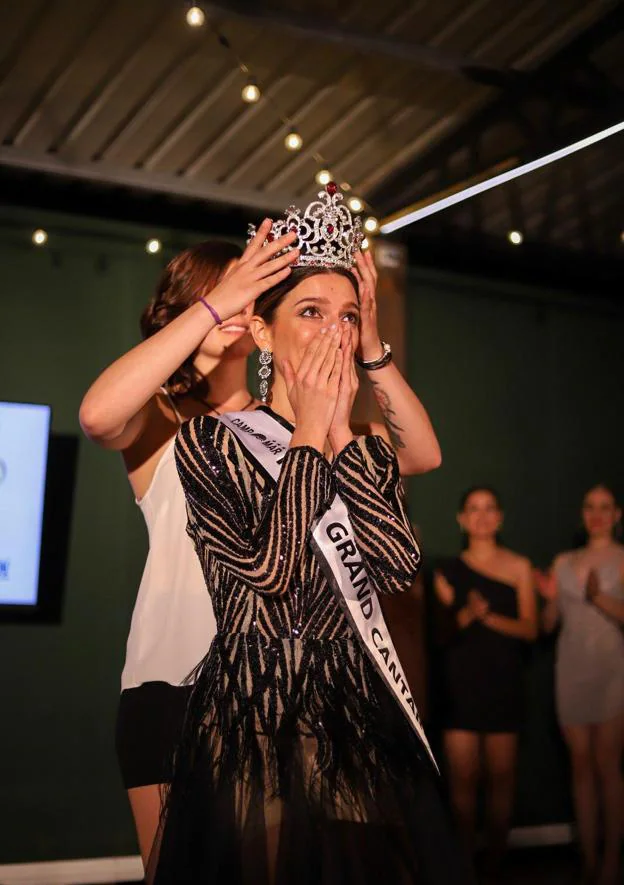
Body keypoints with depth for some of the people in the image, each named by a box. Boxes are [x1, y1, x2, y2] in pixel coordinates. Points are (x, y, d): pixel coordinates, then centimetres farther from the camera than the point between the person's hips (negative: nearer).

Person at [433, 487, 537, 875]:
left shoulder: (519, 566, 6)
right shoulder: (448, 572, 8)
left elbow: (530, 629, 0)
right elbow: (440, 632, 6)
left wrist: (489, 616, -15)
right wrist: (466, 615, -13)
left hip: (503, 680, 0)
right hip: (460, 681, 0)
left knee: (501, 776, 1)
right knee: (463, 777, -2)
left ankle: (496, 861, 13)